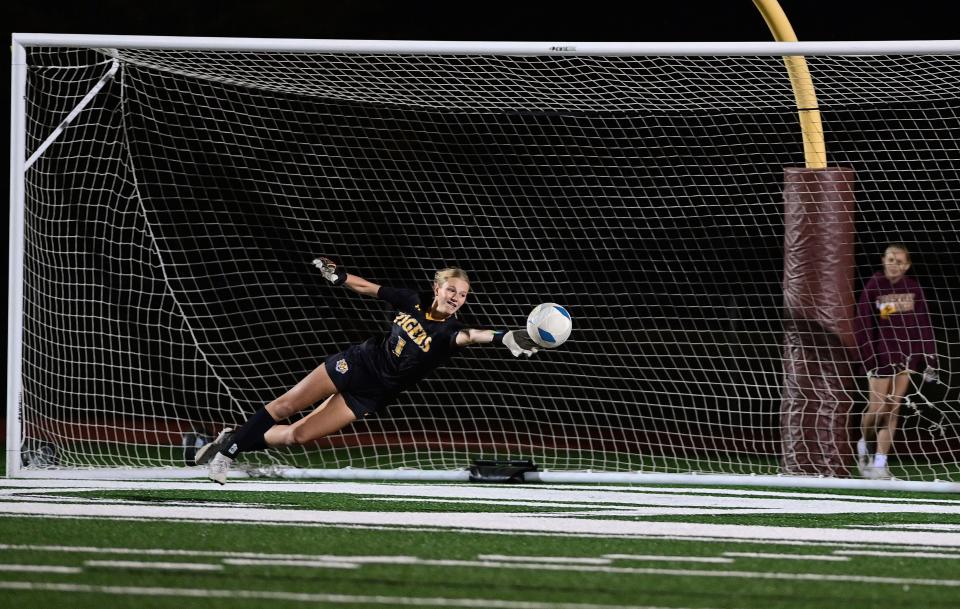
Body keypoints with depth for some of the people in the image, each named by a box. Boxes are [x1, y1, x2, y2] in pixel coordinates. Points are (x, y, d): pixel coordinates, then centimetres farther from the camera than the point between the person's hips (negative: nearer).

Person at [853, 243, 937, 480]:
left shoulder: (913, 287, 3)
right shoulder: (873, 287, -7)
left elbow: (924, 324, 6)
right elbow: (862, 326, -8)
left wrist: (929, 360, 3)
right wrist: (869, 359, -14)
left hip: (906, 354, 3)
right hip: (881, 355, -3)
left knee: (893, 409, 2)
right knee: (877, 407, -3)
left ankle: (880, 462, 5)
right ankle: (864, 444, 26)